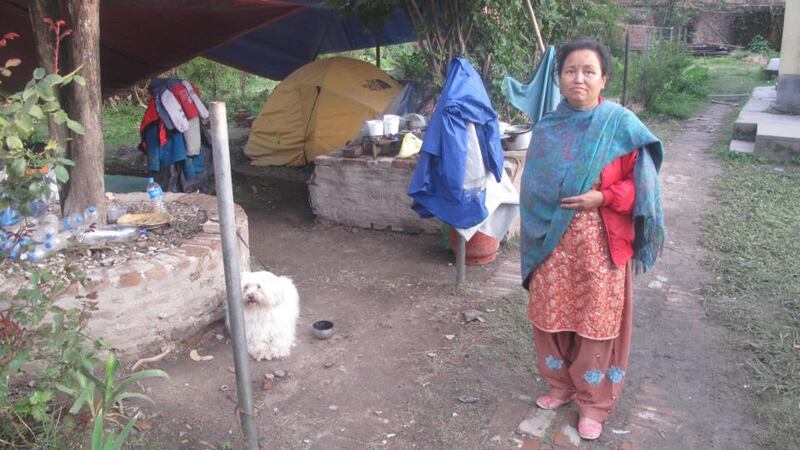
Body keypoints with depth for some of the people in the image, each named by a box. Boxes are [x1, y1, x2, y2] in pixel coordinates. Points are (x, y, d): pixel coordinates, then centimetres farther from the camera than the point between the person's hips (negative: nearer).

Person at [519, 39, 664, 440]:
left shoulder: (621, 124, -7)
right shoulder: (546, 129, 3)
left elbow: (641, 183, -4)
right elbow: (532, 189, 9)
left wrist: (602, 198, -18)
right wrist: (536, 232, 4)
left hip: (600, 243, -3)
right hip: (552, 242, 4)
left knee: (597, 321, 6)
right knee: (551, 316, 13)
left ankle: (594, 403, 24)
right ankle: (561, 385, 35)